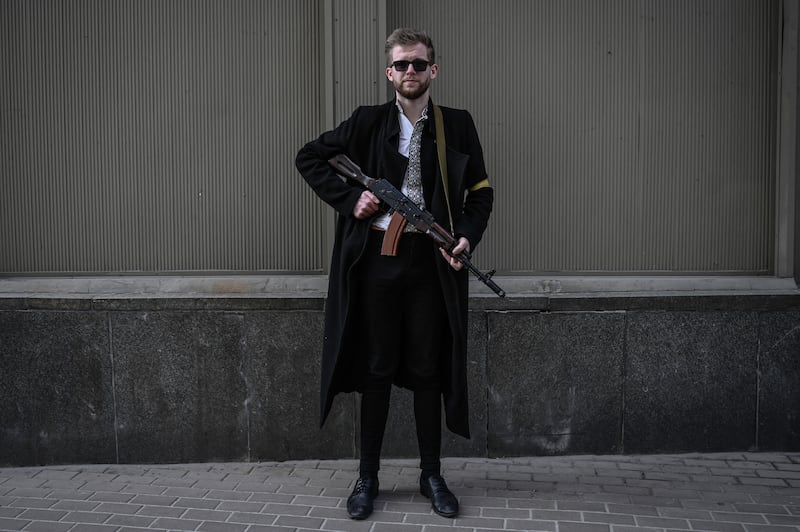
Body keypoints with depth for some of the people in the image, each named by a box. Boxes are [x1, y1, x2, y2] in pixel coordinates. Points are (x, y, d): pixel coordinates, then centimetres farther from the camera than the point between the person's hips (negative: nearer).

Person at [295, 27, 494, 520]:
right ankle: (368, 477, 21)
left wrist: (467, 237, -9)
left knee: (428, 370, 8)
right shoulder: (368, 121, 3)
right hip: (377, 259, 0)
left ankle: (432, 475, 23)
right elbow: (308, 158, 7)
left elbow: (481, 192, 8)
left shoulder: (457, 124, 4)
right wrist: (350, 198, -6)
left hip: (430, 260, 0)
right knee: (376, 370, 7)